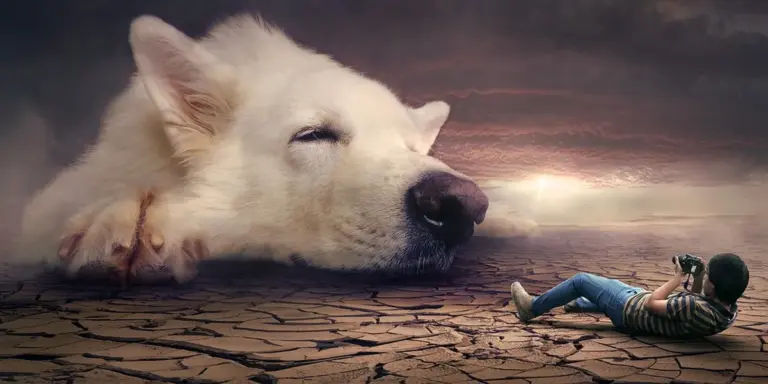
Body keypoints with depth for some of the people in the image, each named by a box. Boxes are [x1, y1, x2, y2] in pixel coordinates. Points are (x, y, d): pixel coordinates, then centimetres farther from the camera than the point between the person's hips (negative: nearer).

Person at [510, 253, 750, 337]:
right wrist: (697, 282, -10)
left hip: (631, 310, -8)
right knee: (613, 285, 33)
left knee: (581, 280, 5)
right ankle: (579, 304, 58)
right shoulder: (730, 309, -16)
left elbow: (651, 303, -28)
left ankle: (531, 308, 23)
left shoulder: (697, 309, -41)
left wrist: (677, 278, -19)